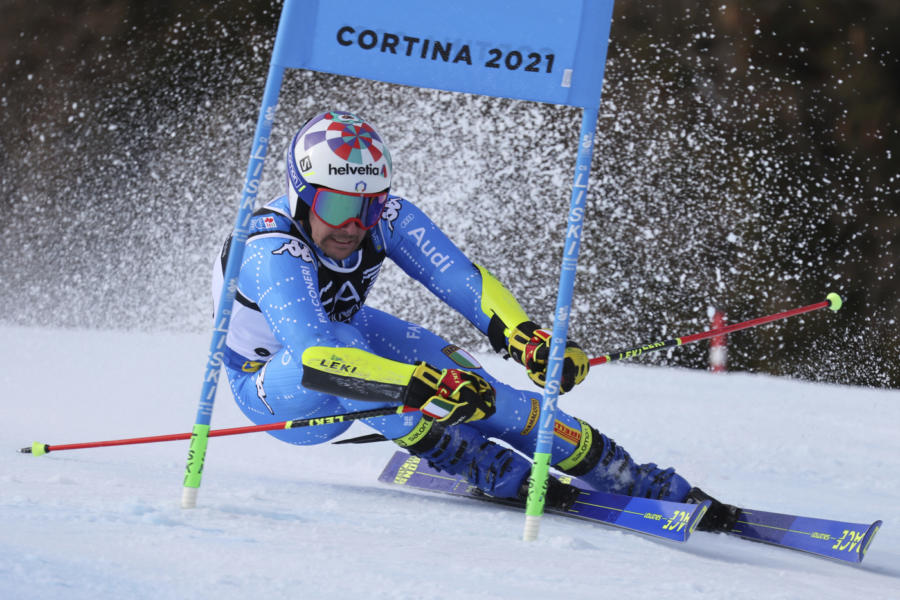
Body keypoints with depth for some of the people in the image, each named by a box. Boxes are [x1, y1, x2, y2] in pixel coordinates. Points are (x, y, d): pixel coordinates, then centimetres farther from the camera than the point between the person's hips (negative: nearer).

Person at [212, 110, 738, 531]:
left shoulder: (385, 218, -22)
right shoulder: (273, 253, -38)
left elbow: (460, 278, -33)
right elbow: (317, 357, -51)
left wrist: (527, 337, -52)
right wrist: (427, 385, -62)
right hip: (272, 386, -4)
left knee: (474, 389, -18)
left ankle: (650, 485, -10)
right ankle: (502, 476, -29)